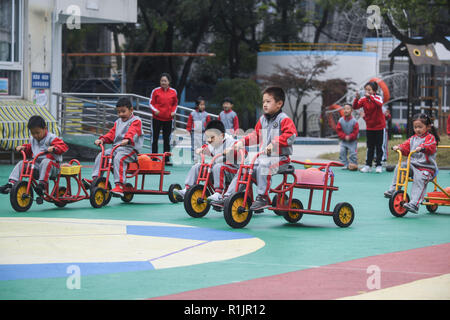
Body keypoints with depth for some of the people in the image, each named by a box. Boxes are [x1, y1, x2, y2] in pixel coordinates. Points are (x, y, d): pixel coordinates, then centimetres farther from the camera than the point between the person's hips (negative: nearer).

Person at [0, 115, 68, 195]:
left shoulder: (51, 138, -6)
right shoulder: (32, 139, 16)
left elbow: (63, 146, -16)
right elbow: (29, 151, 34)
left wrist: (54, 148, -35)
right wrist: (23, 147, 12)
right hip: (36, 163, 7)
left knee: (45, 162, -40)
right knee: (21, 163, -7)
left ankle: (42, 184, -48)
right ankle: (11, 183, -16)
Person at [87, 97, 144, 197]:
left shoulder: (136, 121, 0)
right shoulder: (118, 122, 24)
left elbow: (132, 132, -20)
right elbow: (111, 134, 18)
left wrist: (127, 139, -41)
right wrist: (102, 139, -2)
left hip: (129, 148, -8)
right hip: (116, 147, 8)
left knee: (119, 158, -35)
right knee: (100, 156, -10)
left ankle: (119, 185, -41)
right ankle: (95, 179, -10)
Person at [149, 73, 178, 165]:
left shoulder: (173, 92, 4)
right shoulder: (155, 91, -2)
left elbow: (175, 103, 15)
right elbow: (151, 103, 2)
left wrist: (173, 111, -2)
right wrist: (154, 110, -15)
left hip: (168, 119, 2)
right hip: (157, 118, -2)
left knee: (167, 139, 6)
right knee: (155, 139, 3)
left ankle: (167, 159, 12)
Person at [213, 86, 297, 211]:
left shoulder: (284, 119, -8)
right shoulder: (262, 120, 17)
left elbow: (291, 134, -23)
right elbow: (255, 135, 25)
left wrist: (274, 143, -33)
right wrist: (242, 142, 8)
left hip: (279, 158, -8)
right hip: (263, 157, 8)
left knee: (263, 167, -36)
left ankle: (262, 198, -30)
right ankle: (228, 197, -4)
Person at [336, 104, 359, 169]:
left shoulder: (354, 121, -13)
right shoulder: (341, 120, -6)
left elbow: (355, 132, -10)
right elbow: (338, 130, -4)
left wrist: (349, 137, -19)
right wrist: (344, 136, -16)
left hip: (352, 141, -3)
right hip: (343, 141, 3)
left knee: (353, 153, -8)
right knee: (342, 152, -5)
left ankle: (353, 164, 4)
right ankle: (345, 165, 3)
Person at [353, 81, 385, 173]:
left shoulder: (378, 98, -12)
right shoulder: (363, 99, -3)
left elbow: (379, 104, -35)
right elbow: (355, 107, -15)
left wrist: (370, 97, -43)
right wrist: (356, 99, -33)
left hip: (379, 126, -3)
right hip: (369, 127, 3)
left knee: (379, 147, 2)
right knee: (370, 147, 9)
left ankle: (379, 165, 8)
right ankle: (368, 165, 13)